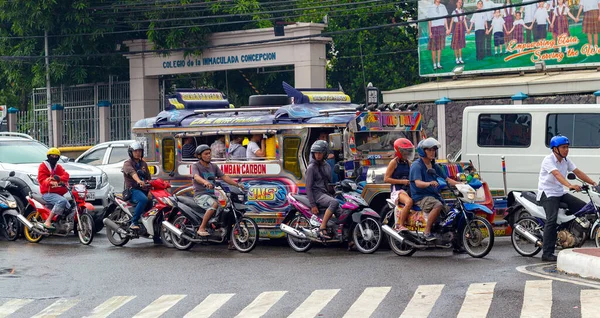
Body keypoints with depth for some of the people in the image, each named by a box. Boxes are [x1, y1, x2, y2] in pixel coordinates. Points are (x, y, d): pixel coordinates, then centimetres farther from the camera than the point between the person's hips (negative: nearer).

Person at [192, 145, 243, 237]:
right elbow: (196, 177, -22)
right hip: (200, 195, -7)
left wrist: (237, 184, -5)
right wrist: (205, 182, -45)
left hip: (211, 195, 7)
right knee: (214, 205, -34)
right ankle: (201, 228, -29)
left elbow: (224, 177, 10)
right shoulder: (195, 166, -1)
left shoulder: (214, 166, 18)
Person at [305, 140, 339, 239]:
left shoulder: (327, 166, 17)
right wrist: (313, 205, -18)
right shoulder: (311, 167, -4)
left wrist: (334, 193, 11)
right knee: (334, 202, -34)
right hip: (317, 194, -7)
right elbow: (308, 187, -10)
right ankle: (322, 228, -36)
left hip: (327, 193, 7)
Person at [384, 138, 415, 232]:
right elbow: (386, 179, -9)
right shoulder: (394, 162, -3)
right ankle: (400, 225, -30)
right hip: (397, 190, -8)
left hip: (408, 189, 8)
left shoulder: (408, 163, 17)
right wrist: (402, 181, -15)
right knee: (409, 201, -36)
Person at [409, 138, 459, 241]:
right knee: (438, 205, -34)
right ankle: (427, 232, -28)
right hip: (421, 197, -8)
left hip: (435, 195, 8)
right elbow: (418, 183, -22)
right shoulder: (416, 165, -7)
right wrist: (429, 183, -42)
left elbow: (446, 179, 19)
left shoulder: (435, 166, 19)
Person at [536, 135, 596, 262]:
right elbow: (557, 174, -32)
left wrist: (593, 183, -6)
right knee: (552, 220, -23)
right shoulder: (548, 160, -16)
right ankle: (547, 254, -23)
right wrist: (570, 185, -47)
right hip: (548, 193, -8)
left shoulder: (566, 161, 10)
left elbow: (578, 172, 6)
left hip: (561, 192, 8)